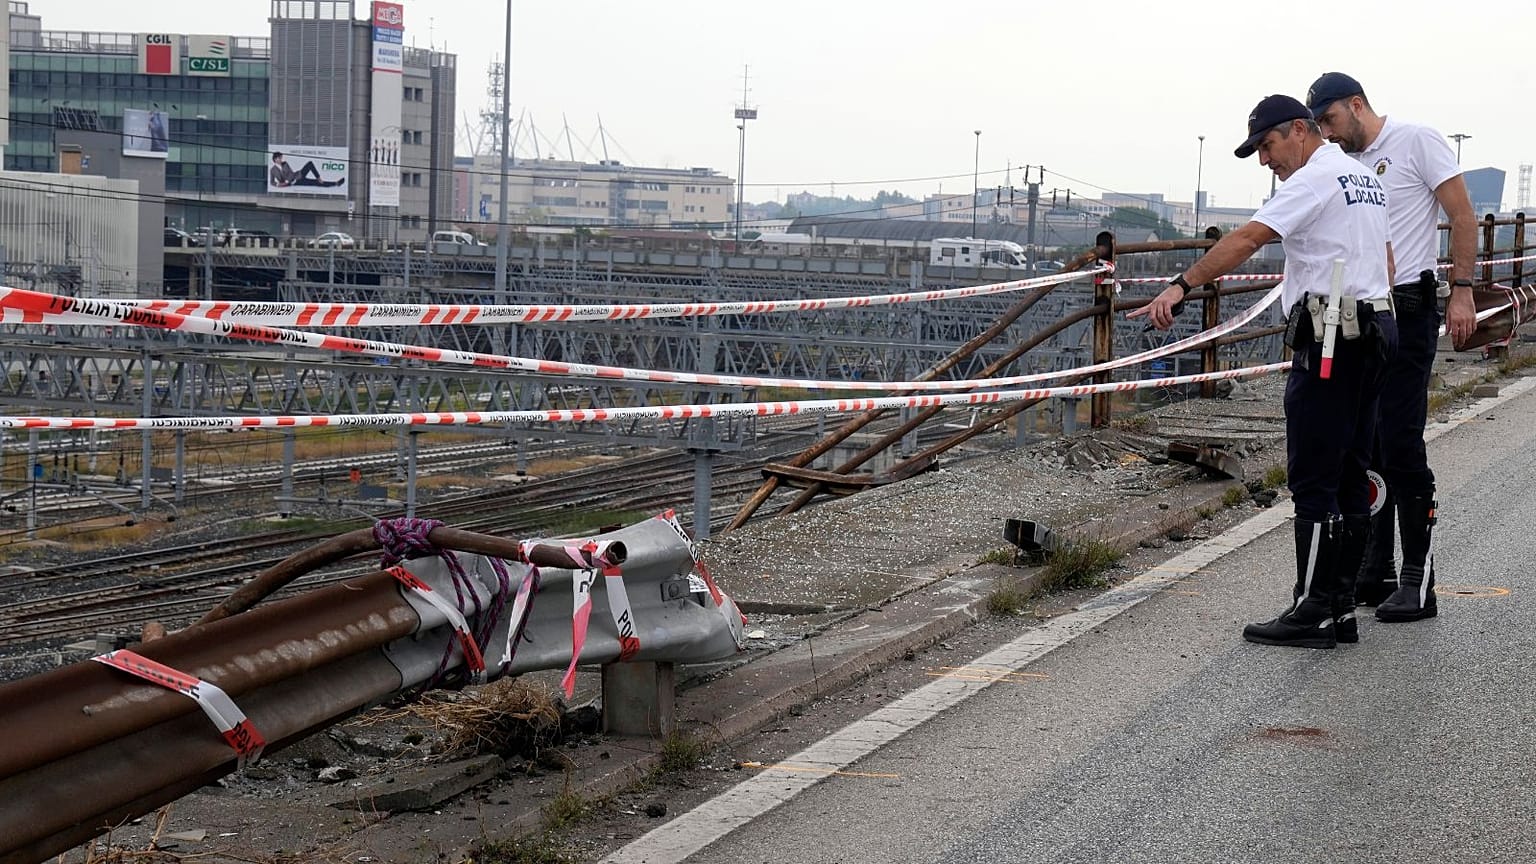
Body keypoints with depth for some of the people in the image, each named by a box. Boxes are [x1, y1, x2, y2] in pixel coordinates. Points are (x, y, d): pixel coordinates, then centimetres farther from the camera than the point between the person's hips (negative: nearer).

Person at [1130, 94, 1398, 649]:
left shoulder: (1315, 179, -10)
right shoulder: (1365, 180, 20)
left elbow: (1247, 239, -20)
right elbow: (1386, 257, 27)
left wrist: (1182, 286, -23)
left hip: (1329, 342, -10)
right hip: (1371, 338, 10)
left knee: (1313, 480, -7)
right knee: (1349, 478, 10)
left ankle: (1314, 613, -6)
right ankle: (1342, 608, 13)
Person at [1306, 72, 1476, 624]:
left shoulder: (1417, 141, -4)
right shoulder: (1348, 165, 18)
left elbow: (1462, 217, -7)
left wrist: (1462, 292, -14)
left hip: (1407, 312, -8)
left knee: (1401, 444, -10)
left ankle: (1418, 581, -5)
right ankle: (1375, 572, 17)